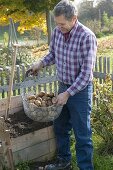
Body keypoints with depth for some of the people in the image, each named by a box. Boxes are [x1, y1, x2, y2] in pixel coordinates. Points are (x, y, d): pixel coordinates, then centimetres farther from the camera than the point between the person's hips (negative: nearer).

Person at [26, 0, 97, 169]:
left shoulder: (86, 37, -23)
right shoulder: (57, 31, -3)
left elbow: (86, 73, -23)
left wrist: (67, 94, -23)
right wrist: (40, 64, -1)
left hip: (80, 90, -7)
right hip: (63, 86, 7)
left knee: (82, 135, 2)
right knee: (60, 127, 19)